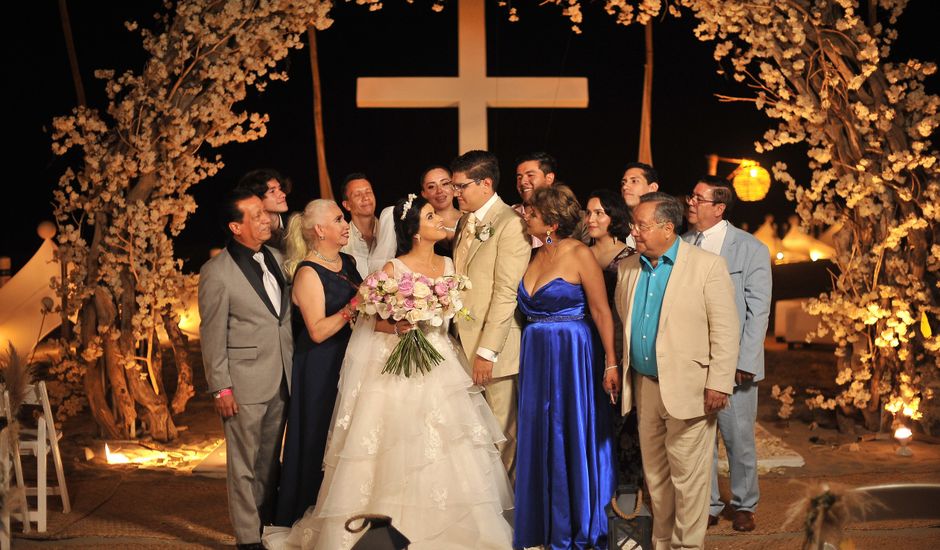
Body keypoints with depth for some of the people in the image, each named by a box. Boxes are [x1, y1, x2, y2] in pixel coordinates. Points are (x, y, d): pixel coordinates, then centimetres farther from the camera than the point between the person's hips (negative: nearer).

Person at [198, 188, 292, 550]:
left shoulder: (275, 257, 8)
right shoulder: (217, 272, -11)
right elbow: (212, 335, -9)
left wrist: (294, 369, 13)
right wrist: (220, 388, -11)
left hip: (281, 381, 6)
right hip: (244, 384, -6)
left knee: (270, 461, 17)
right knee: (244, 465, 5)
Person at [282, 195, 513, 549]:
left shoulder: (448, 265, 8)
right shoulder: (393, 269, -6)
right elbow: (370, 321, -4)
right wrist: (396, 327, -21)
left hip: (440, 365, 5)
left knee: (447, 451, 3)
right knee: (400, 451, -3)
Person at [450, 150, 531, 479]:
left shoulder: (510, 225, -13)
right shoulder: (466, 221, 14)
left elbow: (507, 293, -17)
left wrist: (487, 351, -19)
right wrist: (458, 337, 9)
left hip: (493, 345, -7)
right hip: (463, 341, 7)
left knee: (502, 429, 6)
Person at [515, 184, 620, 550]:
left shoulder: (580, 255, -11)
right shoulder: (534, 256, 7)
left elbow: (602, 312, -11)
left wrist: (611, 364, -15)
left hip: (573, 356, -6)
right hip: (535, 356, 6)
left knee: (572, 440, 4)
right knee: (538, 441, 12)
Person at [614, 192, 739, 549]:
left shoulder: (707, 266, -9)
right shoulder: (628, 268, 8)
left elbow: (725, 329, -11)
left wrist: (719, 384, -15)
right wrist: (620, 372, 10)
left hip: (687, 389, -6)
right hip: (645, 387, 6)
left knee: (688, 476, 1)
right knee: (654, 473, 15)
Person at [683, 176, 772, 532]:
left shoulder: (751, 249, -3)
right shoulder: (682, 245, 5)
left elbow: (758, 311, -5)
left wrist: (745, 363, -12)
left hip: (732, 364, -3)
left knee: (739, 439, 8)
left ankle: (744, 505, 27)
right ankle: (707, 507, 26)